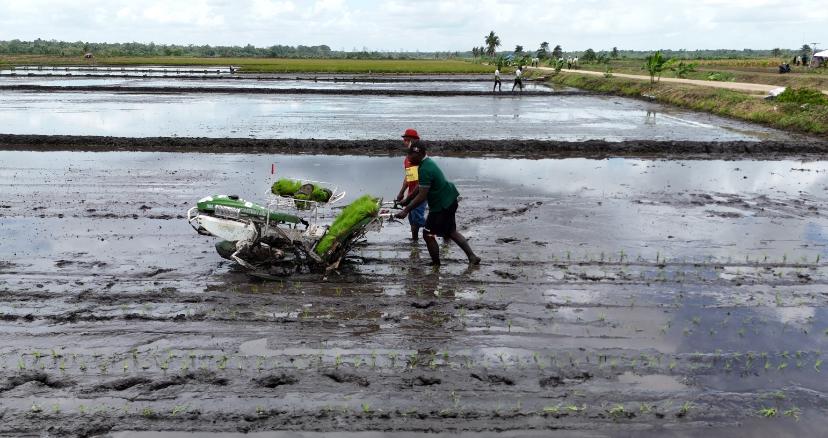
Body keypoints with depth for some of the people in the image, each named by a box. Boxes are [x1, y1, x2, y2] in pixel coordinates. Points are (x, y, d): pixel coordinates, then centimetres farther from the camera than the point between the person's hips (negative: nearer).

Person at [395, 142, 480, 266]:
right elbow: (420, 187, 19)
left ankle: (436, 265, 12)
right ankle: (472, 257, 24)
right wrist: (407, 200, 21)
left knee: (428, 234, 0)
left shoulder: (425, 170, -25)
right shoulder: (427, 163, 8)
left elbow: (421, 196, -26)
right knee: (451, 232, 21)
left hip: (442, 206, -10)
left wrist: (406, 210, -21)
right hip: (449, 200, 11)